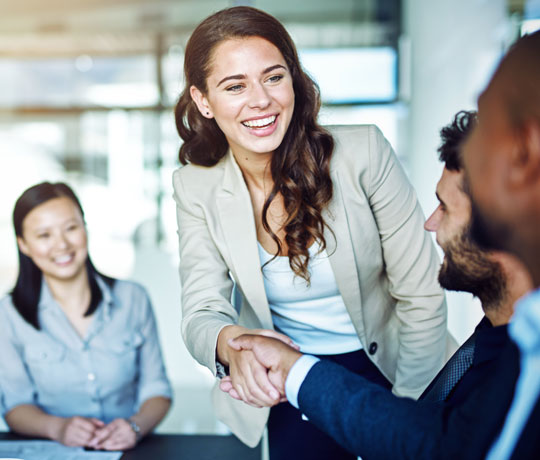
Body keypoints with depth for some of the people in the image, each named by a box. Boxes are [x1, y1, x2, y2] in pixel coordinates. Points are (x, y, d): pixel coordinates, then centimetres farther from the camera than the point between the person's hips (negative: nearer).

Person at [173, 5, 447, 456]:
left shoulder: (363, 153, -20)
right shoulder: (196, 188, -11)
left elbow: (422, 298, -14)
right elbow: (201, 312, -14)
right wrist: (231, 342, -37)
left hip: (386, 367, -1)